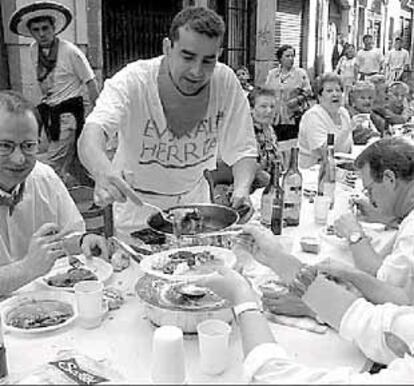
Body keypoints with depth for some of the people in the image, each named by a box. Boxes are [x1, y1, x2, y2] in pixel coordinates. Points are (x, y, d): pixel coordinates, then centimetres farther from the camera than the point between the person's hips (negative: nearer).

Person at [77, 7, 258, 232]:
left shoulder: (226, 82, -15)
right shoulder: (132, 81, -23)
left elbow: (242, 151, -10)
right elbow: (91, 134, -38)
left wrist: (242, 190, -30)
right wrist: (102, 170, -59)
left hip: (193, 200, 2)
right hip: (135, 208, -2)